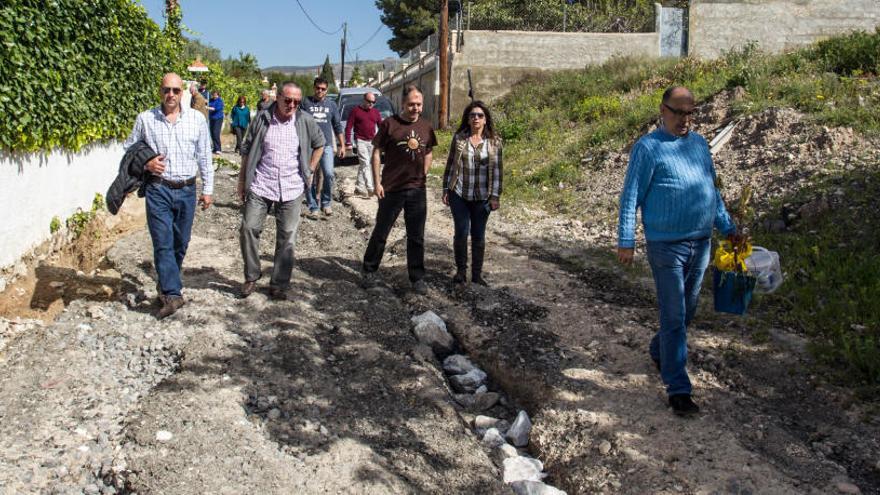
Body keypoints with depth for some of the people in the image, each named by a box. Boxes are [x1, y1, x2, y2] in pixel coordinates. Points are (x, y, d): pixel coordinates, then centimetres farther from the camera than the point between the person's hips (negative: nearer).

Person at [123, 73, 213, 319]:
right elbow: (128, 149, 12)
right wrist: (145, 163, -7)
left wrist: (207, 189, 7)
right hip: (158, 189, -2)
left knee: (180, 243, 11)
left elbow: (204, 157, 8)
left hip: (187, 190, 2)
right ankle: (173, 294, -11)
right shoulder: (145, 119, 0)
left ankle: (167, 286, 30)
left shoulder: (197, 119, 2)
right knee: (163, 243, -9)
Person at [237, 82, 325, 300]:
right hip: (260, 185, 0)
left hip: (292, 189, 1)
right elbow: (247, 151, 6)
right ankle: (251, 277, 14)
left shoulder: (306, 121, 0)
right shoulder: (262, 119, -1)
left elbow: (319, 144, 17)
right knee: (249, 228, -5)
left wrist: (310, 170, 9)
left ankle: (279, 284, 15)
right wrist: (242, 181, 4)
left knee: (287, 237, 3)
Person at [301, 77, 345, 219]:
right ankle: (313, 208, 8)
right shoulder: (306, 103, 3)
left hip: (326, 145, 1)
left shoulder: (331, 104, 11)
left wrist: (342, 145, 11)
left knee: (329, 175, -11)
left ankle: (326, 203, 8)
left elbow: (337, 126, 14)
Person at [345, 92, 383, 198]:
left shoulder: (376, 112, 13)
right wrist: (348, 142, -8)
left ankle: (359, 188, 19)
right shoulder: (356, 111, 0)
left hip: (372, 141, 5)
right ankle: (370, 188, -18)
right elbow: (348, 127, -2)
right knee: (365, 164, -12)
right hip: (361, 141, -5)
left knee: (363, 165, 11)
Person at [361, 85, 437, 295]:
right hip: (391, 189, -3)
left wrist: (423, 177, 5)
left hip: (417, 190, 3)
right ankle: (369, 271, 26)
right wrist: (377, 183, -8)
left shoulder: (426, 127, 5)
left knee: (416, 237, 9)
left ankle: (417, 278, 20)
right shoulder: (389, 124, -6)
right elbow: (376, 152, -4)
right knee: (381, 233, 9)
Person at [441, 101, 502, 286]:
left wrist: (495, 196, -4)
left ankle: (477, 274, 19)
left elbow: (497, 169, 0)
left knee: (478, 236, 6)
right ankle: (461, 270, 17)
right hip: (459, 194, 0)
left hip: (482, 197, 0)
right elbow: (450, 164, 7)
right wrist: (446, 190, 5)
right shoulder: (459, 138, 2)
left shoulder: (494, 141, 0)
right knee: (461, 233, -1)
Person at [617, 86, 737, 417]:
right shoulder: (648, 148, -8)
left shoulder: (699, 143, 12)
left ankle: (659, 351, 42)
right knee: (674, 317, -4)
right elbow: (631, 197, -9)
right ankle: (678, 389, 3)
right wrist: (626, 241, -13)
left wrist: (727, 227, 18)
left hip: (701, 243, 7)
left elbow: (712, 190, 20)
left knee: (687, 311, 18)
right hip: (667, 245, -7)